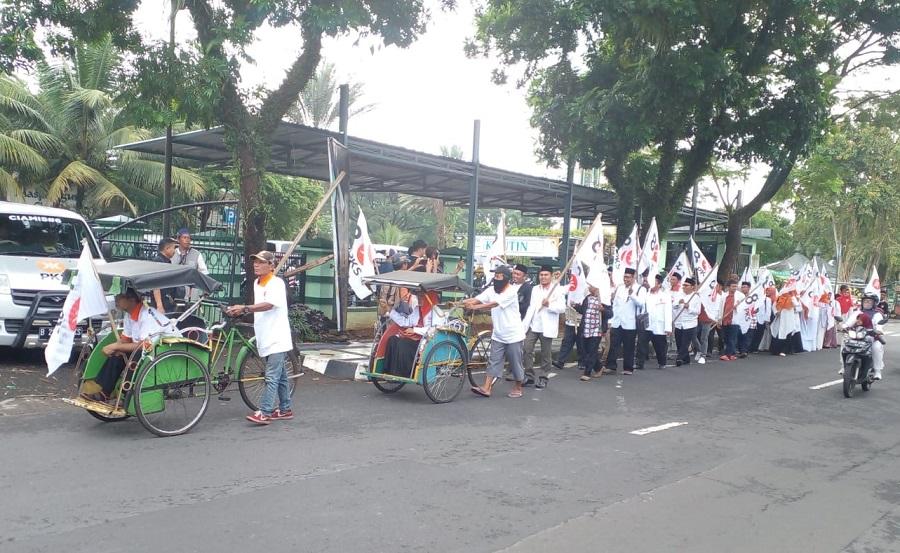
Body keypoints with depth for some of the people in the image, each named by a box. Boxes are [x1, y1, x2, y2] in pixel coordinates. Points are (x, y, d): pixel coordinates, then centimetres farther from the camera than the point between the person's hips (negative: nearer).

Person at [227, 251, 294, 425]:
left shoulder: (276, 283, -13)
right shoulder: (257, 283, 14)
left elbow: (268, 305, -27)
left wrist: (244, 308, -33)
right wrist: (240, 311, 10)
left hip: (277, 339, -9)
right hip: (266, 338, 9)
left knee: (272, 377, -10)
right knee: (280, 376, 15)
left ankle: (264, 413, -10)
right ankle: (285, 410, 22)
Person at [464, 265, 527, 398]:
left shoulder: (511, 292, -19)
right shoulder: (491, 290, 2)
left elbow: (494, 304, -30)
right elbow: (476, 299, -9)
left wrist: (474, 307, -36)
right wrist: (459, 303, -26)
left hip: (514, 335, -6)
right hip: (498, 335, 6)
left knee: (515, 363, 6)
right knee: (494, 362, 3)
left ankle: (518, 388, 22)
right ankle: (486, 388, 2)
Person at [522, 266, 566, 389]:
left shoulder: (557, 290, -2)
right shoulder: (535, 289, 13)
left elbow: (562, 308, -10)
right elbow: (531, 307, 12)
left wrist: (549, 305, -25)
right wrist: (525, 324, 5)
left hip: (547, 327, -4)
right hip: (533, 326, 4)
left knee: (545, 355, 4)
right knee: (527, 350, -3)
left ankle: (543, 378, 15)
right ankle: (529, 375, 10)